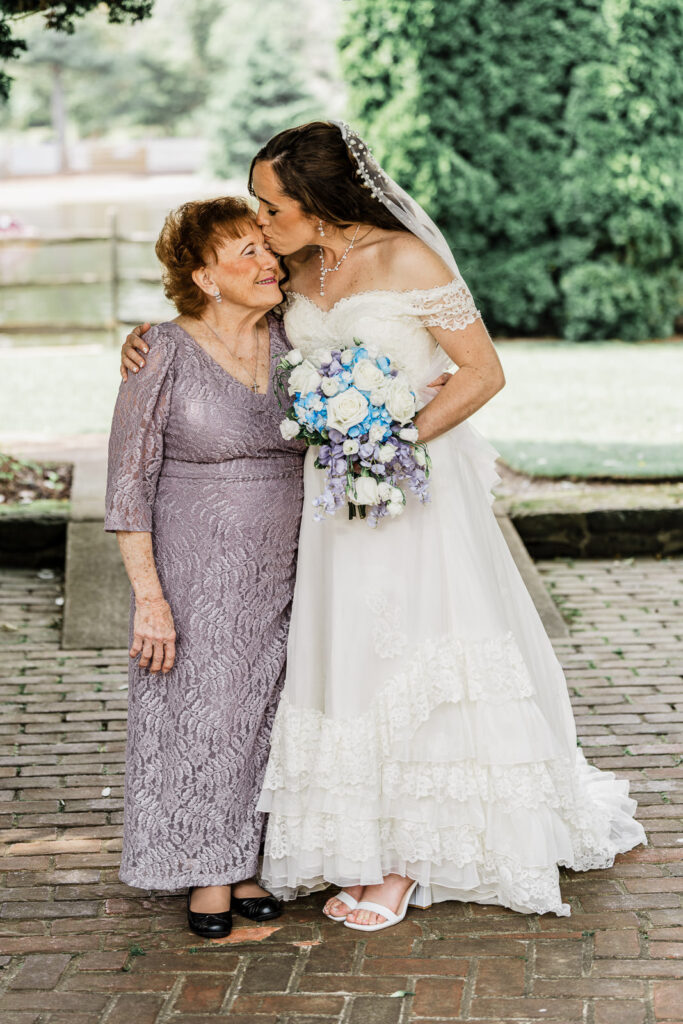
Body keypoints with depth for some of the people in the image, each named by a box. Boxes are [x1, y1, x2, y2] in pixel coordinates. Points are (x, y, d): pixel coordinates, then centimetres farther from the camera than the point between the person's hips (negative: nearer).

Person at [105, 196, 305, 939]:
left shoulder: (290, 343, 1)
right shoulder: (164, 354, -13)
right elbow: (129, 480, -12)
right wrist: (149, 595, -16)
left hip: (281, 571, 4)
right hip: (194, 570, -4)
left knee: (261, 713, 11)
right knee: (197, 715, 4)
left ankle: (244, 864, 26)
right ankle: (206, 876, 20)